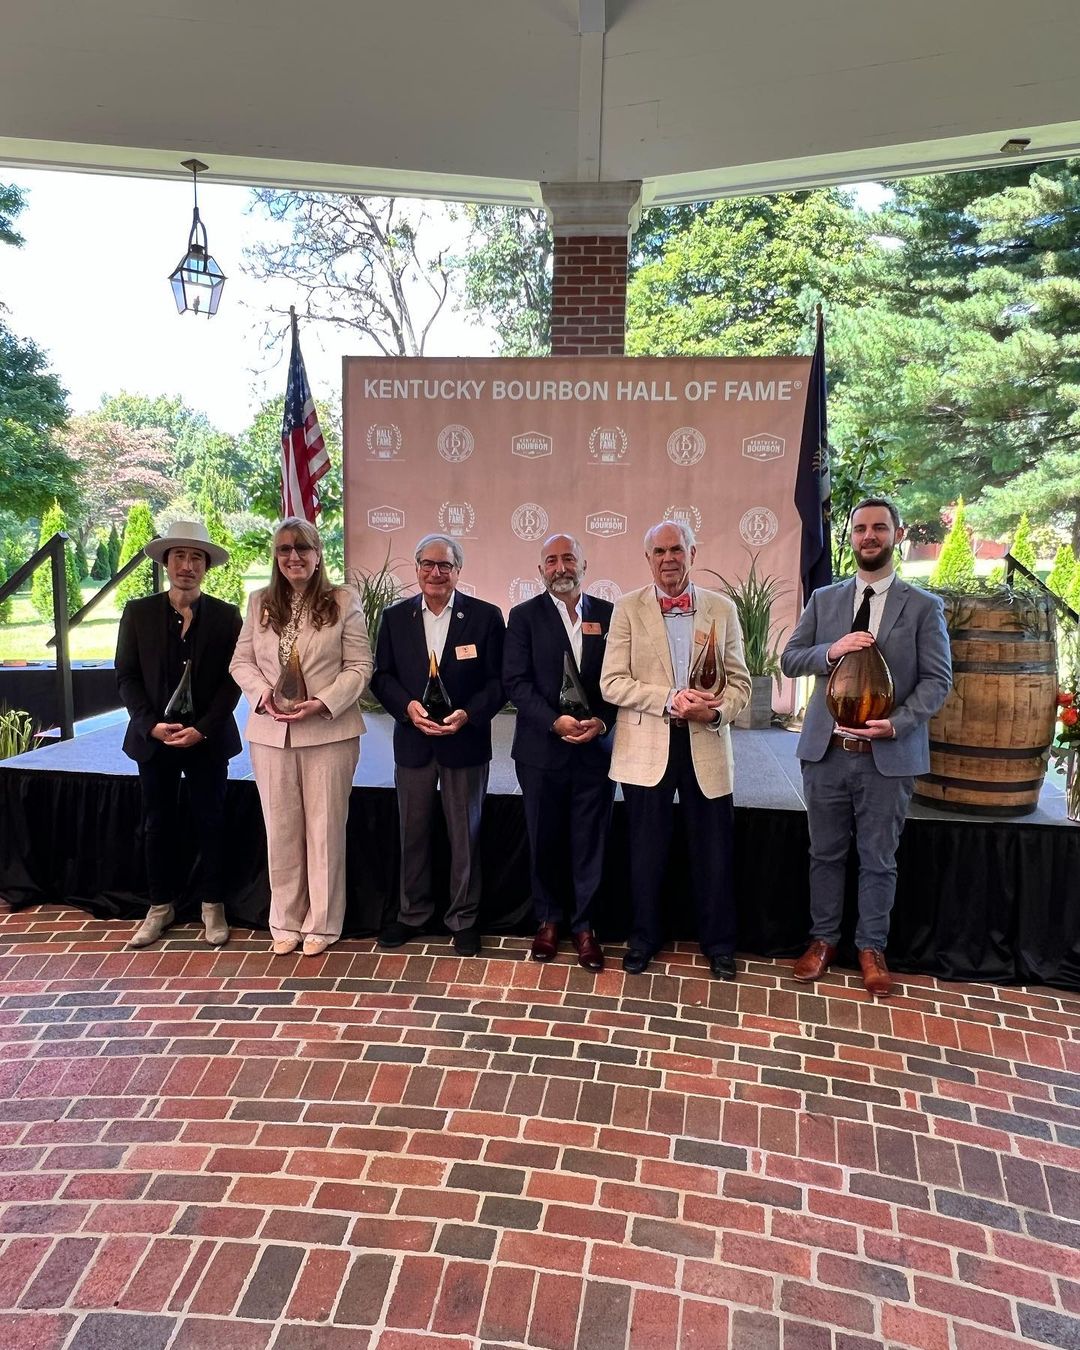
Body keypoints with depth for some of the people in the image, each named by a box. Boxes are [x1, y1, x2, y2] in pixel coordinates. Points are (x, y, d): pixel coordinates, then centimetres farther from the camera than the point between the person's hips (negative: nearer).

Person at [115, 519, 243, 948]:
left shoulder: (226, 616, -2)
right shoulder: (138, 612, 2)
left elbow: (232, 680, -4)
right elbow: (126, 677, 1)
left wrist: (202, 728, -13)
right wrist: (151, 725, -11)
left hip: (208, 738, -1)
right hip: (154, 736, 1)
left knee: (209, 823, 6)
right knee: (157, 825, 10)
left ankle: (212, 905, 20)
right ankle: (161, 905, 24)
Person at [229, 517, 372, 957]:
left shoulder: (343, 602, -3)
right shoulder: (259, 603, 9)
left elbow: (359, 666, -5)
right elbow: (241, 661, 10)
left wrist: (323, 702, -18)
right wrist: (262, 693, -10)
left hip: (328, 731, -3)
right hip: (271, 732, 3)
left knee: (325, 827, 6)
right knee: (281, 829, 11)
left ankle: (321, 923, 20)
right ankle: (285, 921, 25)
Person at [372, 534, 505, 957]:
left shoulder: (486, 616, -5)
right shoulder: (395, 617, 4)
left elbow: (499, 681, -5)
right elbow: (382, 676, 4)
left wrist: (468, 714, -20)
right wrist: (408, 706, -14)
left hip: (465, 742, -2)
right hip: (413, 741, 3)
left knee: (465, 835, 9)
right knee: (412, 832, 14)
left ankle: (463, 918, 24)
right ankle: (412, 913, 31)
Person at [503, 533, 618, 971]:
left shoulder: (609, 615, 5)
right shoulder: (524, 616, 1)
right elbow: (516, 682, -7)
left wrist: (601, 722, -13)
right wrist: (556, 722, -18)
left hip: (596, 749, 1)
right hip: (542, 750, 0)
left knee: (589, 842, 7)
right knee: (545, 841, 11)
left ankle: (583, 926, 22)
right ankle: (549, 920, 29)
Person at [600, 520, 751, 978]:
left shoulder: (722, 609, 5)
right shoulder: (628, 608, -1)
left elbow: (739, 682, 4)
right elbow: (612, 682, -7)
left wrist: (716, 711, -17)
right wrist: (670, 699, -20)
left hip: (707, 747, 1)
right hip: (646, 748, -1)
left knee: (713, 854, 10)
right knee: (646, 852, 12)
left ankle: (718, 944, 31)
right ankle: (644, 937, 33)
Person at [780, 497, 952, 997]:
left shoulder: (923, 607, 0)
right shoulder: (823, 600, 7)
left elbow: (938, 679, -4)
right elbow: (789, 660, 4)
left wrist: (899, 721, -19)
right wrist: (831, 650, -16)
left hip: (888, 755, -2)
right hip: (826, 750, 2)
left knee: (878, 860, 10)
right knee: (826, 853, 14)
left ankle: (872, 948, 27)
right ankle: (823, 938, 30)